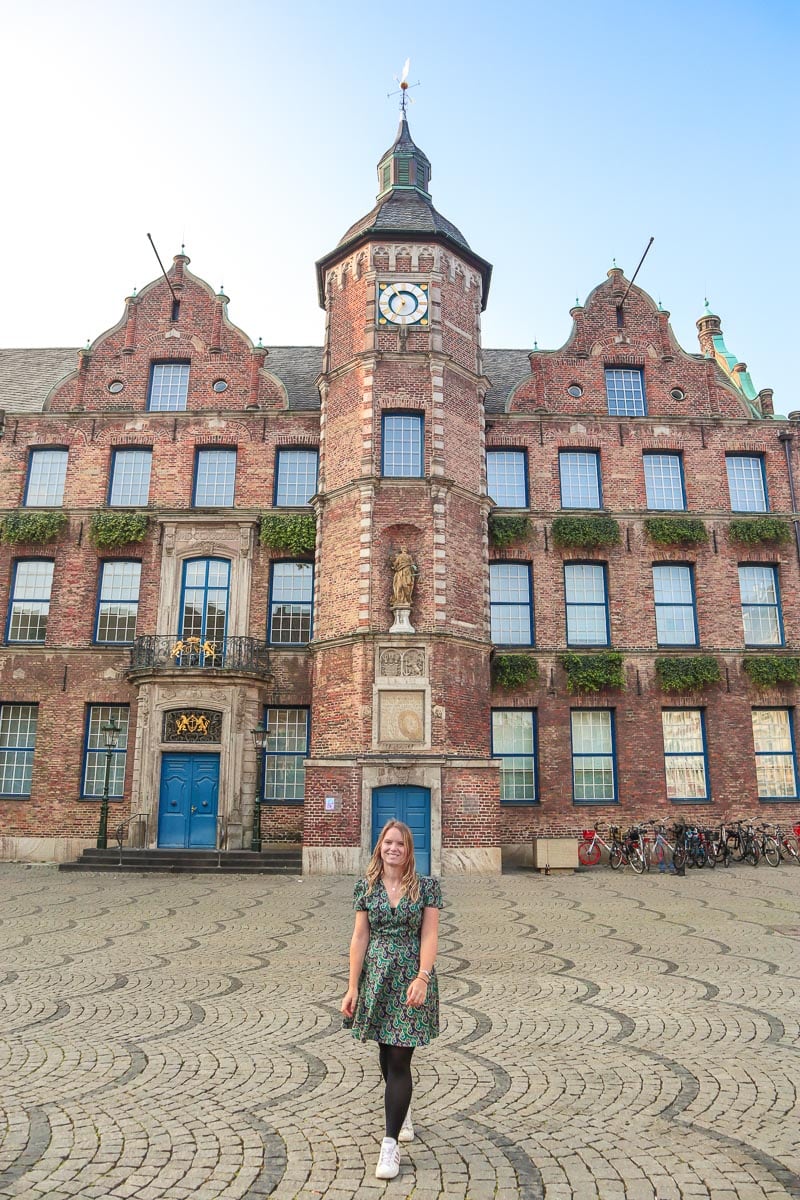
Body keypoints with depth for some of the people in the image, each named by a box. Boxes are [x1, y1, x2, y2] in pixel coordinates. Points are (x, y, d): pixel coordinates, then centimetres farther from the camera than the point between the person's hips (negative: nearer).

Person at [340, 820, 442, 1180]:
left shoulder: (426, 887, -5)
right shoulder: (366, 887, 1)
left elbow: (429, 935, -8)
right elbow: (359, 938, 1)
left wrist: (422, 978, -19)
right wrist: (353, 986, -2)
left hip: (411, 978, -3)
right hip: (376, 976, 3)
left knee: (399, 1059, -4)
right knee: (387, 1054, 17)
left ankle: (390, 1144, 5)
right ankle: (403, 1112, 43)